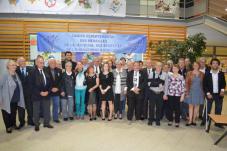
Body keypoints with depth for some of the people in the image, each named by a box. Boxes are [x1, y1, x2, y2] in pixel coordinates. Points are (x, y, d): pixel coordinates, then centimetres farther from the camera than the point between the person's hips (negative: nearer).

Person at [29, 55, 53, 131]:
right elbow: (32, 85, -11)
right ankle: (36, 125, 24)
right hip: (37, 95, -4)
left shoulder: (46, 71, 6)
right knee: (36, 110, 8)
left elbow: (49, 82, 8)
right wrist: (39, 92, -15)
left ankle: (46, 123, 27)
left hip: (46, 93, 4)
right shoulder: (33, 72, -8)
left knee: (47, 109, 11)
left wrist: (48, 91, -5)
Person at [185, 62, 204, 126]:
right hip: (191, 91, -1)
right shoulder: (189, 73, -2)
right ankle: (190, 120, 6)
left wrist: (203, 92, 0)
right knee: (191, 106, 2)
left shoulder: (202, 74, 3)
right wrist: (187, 92, -8)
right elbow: (187, 83, -3)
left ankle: (194, 120, 17)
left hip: (199, 92, 2)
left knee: (197, 106, 7)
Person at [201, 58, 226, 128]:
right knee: (207, 109, 4)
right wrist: (208, 93, -11)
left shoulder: (221, 74, 3)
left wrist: (222, 90, -10)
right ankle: (204, 121, 15)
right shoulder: (207, 74, -3)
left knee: (218, 109, 9)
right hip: (210, 94, -2)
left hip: (219, 94, 2)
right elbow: (204, 85, -3)